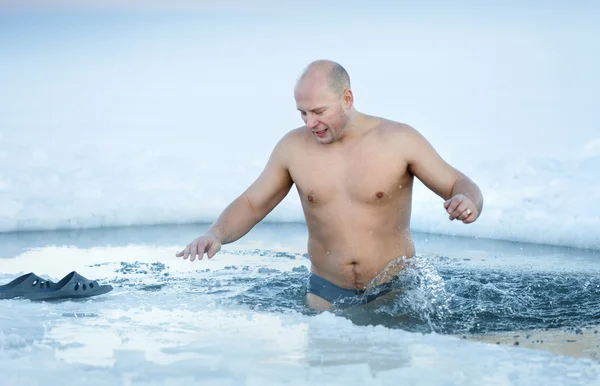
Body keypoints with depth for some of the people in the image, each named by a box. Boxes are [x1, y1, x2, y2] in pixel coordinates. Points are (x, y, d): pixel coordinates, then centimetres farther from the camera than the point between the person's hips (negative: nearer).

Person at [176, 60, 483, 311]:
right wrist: (216, 235, -15)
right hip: (327, 294, 2)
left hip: (396, 291, -2)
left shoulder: (398, 140, -11)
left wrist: (469, 201, -29)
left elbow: (458, 184, -4)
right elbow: (251, 204, 5)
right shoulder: (293, 147, -3)